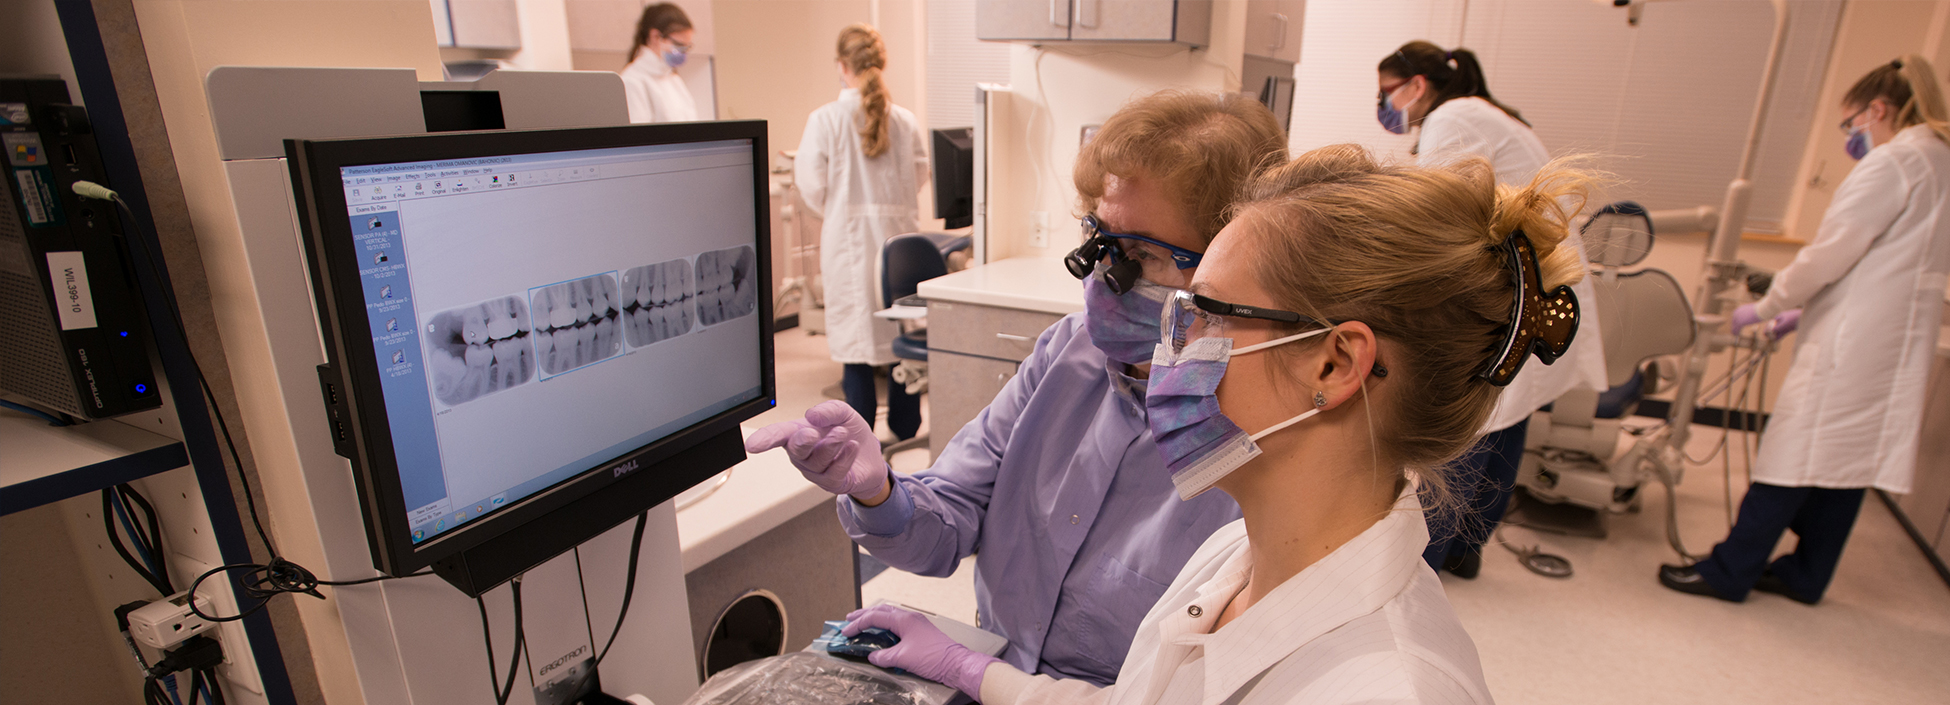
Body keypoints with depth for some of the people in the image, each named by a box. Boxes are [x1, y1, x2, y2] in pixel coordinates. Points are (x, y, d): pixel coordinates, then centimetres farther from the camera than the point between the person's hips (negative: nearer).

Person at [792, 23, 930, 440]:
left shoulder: (825, 120, -9)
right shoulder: (906, 121, -2)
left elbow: (812, 185, -6)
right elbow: (919, 178, 6)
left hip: (848, 239, -2)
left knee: (855, 335, 8)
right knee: (902, 334, 13)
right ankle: (906, 429, 25)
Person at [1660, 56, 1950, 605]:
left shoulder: (1895, 160, -11)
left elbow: (1830, 253, -15)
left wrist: (1766, 308, -3)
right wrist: (1806, 311, 18)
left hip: (1853, 341, -10)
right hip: (1896, 342, 10)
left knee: (1792, 454, -6)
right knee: (1848, 460, 13)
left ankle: (1730, 571, 0)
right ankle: (1806, 575, 22)